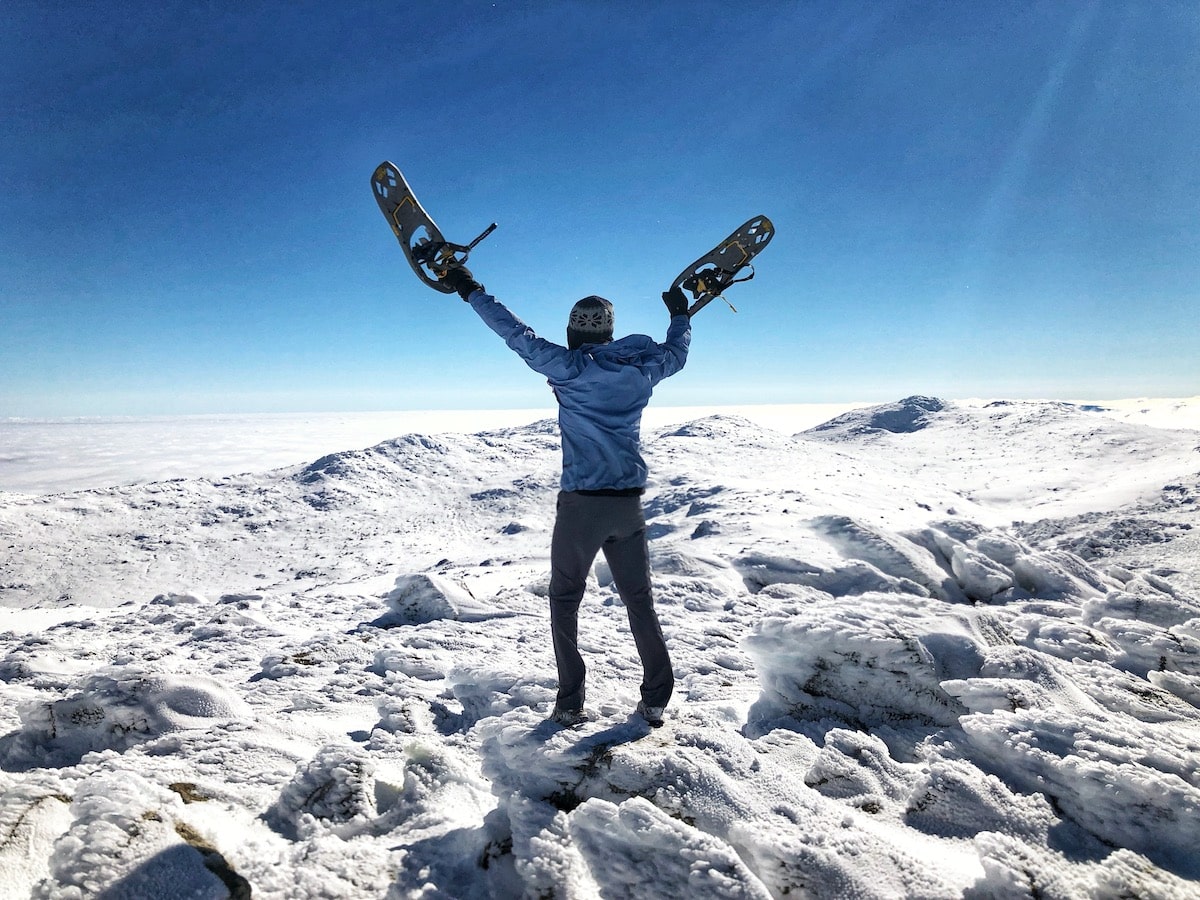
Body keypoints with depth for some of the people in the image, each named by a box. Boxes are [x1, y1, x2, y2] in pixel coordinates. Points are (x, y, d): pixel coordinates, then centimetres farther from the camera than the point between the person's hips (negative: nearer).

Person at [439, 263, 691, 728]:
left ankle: (570, 703, 11)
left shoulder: (570, 368, -8)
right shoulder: (640, 369, 5)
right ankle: (655, 701, 19)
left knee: (564, 599, 12)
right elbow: (676, 352, 24)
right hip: (630, 503, 4)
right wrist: (681, 314, 43)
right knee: (639, 600, 15)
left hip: (581, 503, -4)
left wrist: (471, 290, 7)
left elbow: (518, 335, -4)